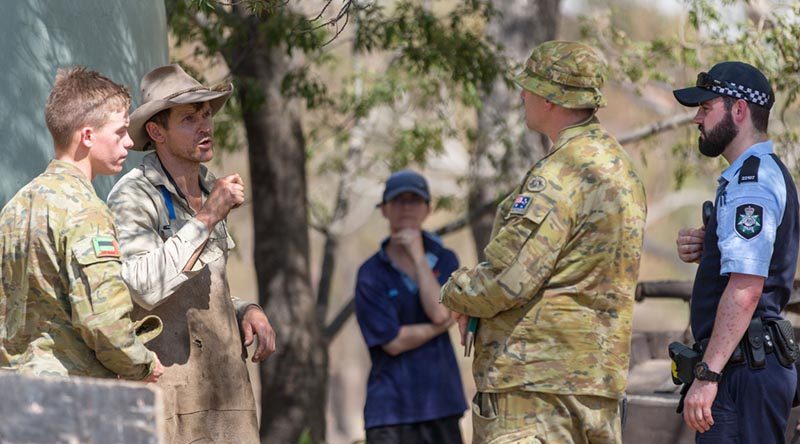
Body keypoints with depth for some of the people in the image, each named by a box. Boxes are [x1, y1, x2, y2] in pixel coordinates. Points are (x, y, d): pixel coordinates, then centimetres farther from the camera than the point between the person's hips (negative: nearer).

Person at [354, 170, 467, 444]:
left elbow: (440, 312, -10)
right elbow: (393, 341, -11)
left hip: (441, 401, 4)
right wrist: (443, 324, -5)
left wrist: (418, 256, -8)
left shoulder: (444, 260, 10)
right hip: (392, 408, -4)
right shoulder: (372, 274, -3)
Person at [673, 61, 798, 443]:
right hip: (762, 363, 11)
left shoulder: (750, 182, -15)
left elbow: (746, 289, -24)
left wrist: (707, 375, -26)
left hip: (742, 368, -11)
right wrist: (702, 250, 9)